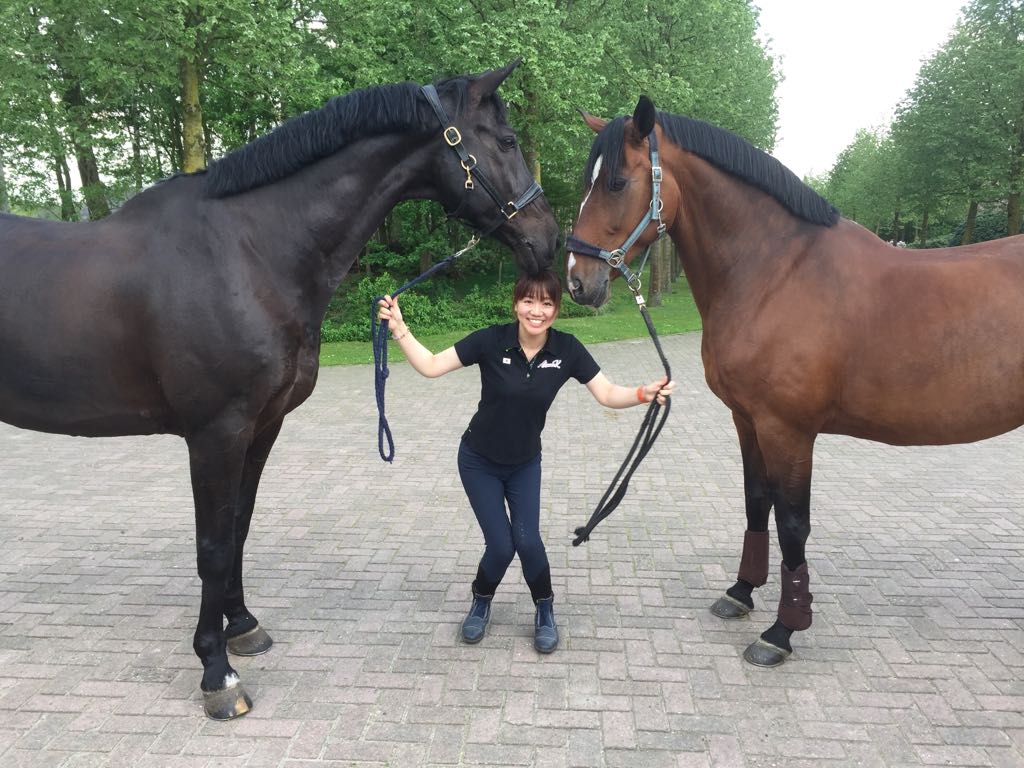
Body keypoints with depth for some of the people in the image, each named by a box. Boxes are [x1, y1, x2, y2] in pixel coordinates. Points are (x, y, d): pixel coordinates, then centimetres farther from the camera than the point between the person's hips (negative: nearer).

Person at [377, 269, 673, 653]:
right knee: (501, 546, -4)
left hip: (525, 464, 2)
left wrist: (643, 393, -30)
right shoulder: (491, 340, -22)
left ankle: (545, 612, 21)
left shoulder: (567, 350, -15)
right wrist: (398, 328, -30)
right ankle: (481, 603, 30)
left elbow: (608, 394, -12)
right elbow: (431, 366, -18)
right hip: (479, 462, -1)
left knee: (527, 541, -9)